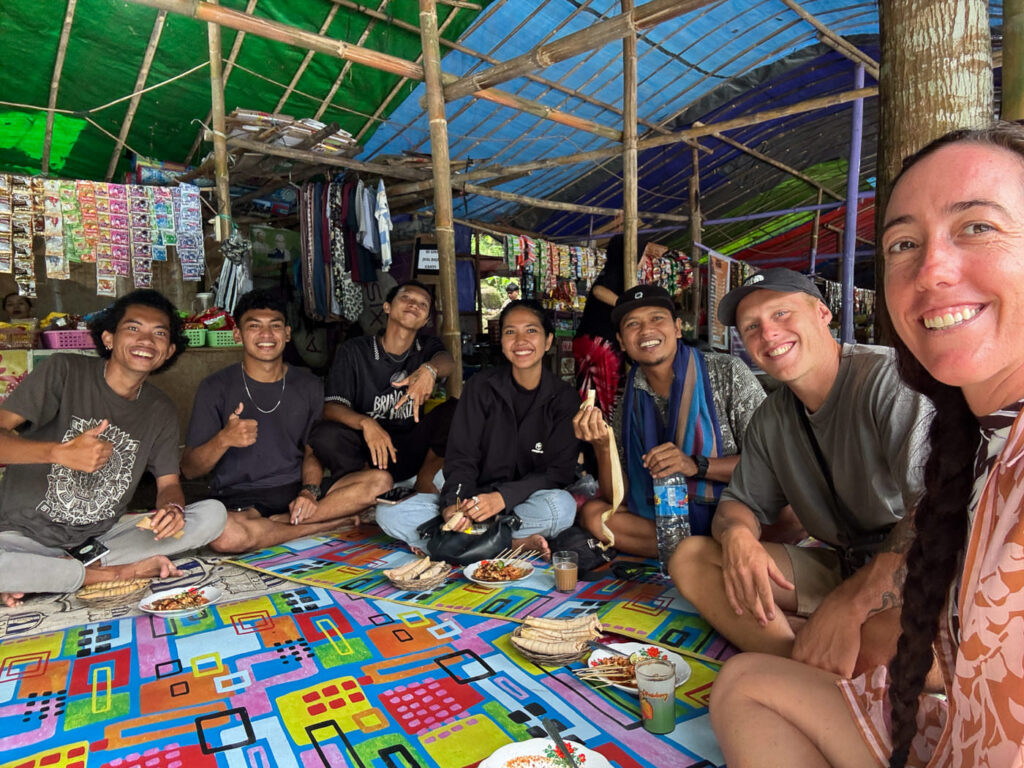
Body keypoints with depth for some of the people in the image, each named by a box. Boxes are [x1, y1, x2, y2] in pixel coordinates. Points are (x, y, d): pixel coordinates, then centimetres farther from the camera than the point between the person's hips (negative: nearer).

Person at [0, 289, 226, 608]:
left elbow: (168, 483, 3)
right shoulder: (64, 371, -9)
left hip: (104, 536, 5)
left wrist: (172, 509, -21)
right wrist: (60, 453, -35)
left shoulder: (161, 410, 5)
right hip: (29, 532, -5)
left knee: (213, 514, -15)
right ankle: (117, 573, -12)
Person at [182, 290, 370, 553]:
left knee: (380, 480, -20)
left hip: (297, 490, 3)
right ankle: (336, 521, -18)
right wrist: (224, 439, -23)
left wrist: (310, 491, -9)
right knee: (224, 536, -39)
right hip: (239, 499, -2)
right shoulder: (216, 387, 0)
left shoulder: (309, 386, 10)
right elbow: (189, 469, -2)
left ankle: (281, 521, -18)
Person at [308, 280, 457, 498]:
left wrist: (430, 369, -42)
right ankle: (375, 478, -9)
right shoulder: (355, 351, 0)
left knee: (456, 410, -21)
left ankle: (425, 479, -7)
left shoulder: (428, 347, 8)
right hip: (366, 449, -1)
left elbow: (448, 362, -17)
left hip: (413, 449, 2)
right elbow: (331, 407, -10)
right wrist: (365, 422, -32)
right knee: (325, 435, -31)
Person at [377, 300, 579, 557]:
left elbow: (560, 471, -8)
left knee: (562, 505, -36)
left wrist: (503, 497, -23)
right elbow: (461, 457, -2)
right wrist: (455, 502, -22)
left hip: (524, 504, -1)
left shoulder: (564, 399, -1)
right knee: (389, 513, -19)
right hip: (475, 500, 1)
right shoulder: (481, 386, 2)